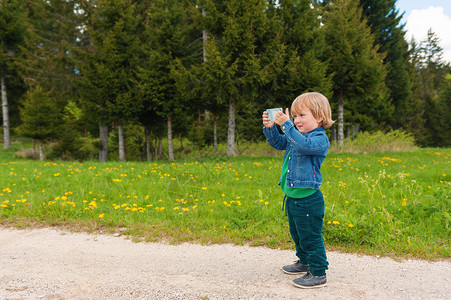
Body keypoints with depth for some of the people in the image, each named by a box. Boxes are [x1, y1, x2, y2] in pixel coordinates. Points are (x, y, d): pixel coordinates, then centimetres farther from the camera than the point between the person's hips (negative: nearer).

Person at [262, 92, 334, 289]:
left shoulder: (320, 139, -15)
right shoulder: (295, 135, 10)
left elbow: (304, 145, -34)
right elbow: (277, 142, 17)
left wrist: (286, 125, -34)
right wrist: (270, 128, -1)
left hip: (308, 200, -9)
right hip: (292, 197, 10)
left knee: (310, 237, 1)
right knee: (297, 235, 24)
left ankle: (318, 274, 14)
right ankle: (304, 263, 42)